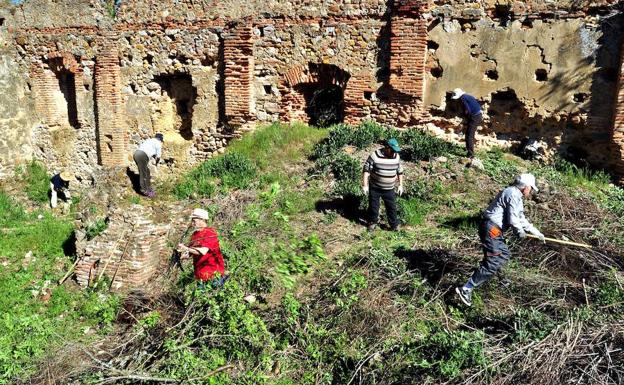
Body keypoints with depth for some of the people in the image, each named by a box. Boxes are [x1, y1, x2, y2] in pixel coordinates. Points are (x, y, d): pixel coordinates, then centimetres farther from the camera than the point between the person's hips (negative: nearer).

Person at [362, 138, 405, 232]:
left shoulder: (397, 157, -3)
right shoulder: (375, 156, -17)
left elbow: (400, 171, 9)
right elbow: (366, 170, -14)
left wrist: (400, 185, 10)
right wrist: (365, 185, -17)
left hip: (389, 189, 3)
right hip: (375, 188, -2)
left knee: (392, 207, 7)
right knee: (373, 206, 11)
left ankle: (394, 225, 21)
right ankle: (373, 222, 31)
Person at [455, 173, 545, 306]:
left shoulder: (516, 195, 22)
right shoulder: (513, 194, -11)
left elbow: (521, 219, 29)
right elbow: (512, 219, -16)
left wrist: (536, 233, 30)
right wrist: (520, 231, 2)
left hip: (494, 229, 11)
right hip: (491, 229, -11)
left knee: (504, 255, 25)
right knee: (493, 262, -12)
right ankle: (466, 289, -15)